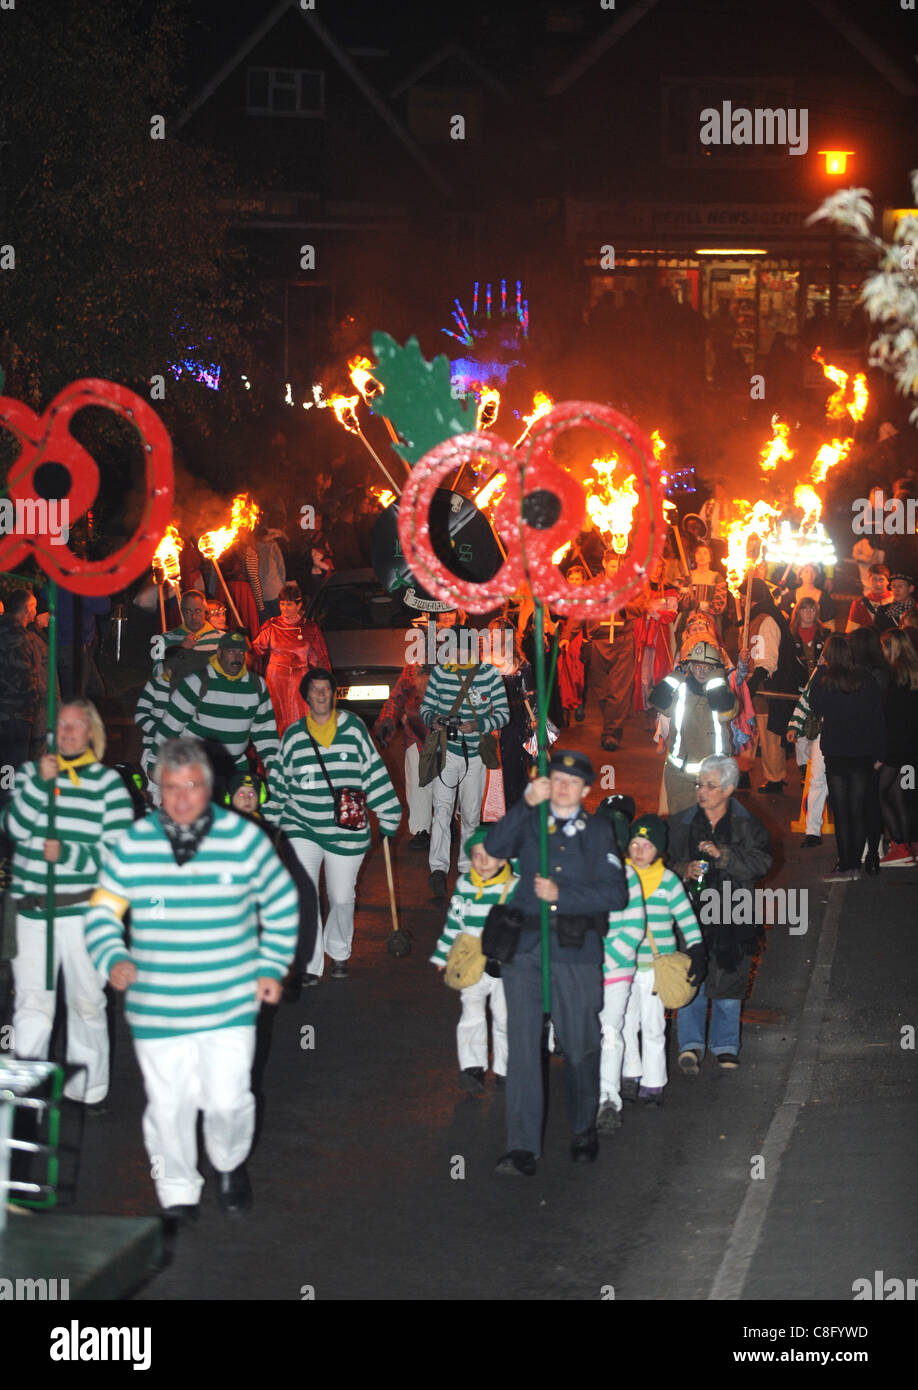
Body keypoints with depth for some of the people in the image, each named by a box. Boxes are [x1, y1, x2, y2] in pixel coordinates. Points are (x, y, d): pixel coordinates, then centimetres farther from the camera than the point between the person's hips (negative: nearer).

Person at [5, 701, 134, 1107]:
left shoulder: (107, 782, -1)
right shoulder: (30, 772, 7)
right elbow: (16, 827, -7)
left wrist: (67, 854, -17)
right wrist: (41, 782, -17)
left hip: (83, 911, -1)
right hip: (32, 911, 1)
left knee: (87, 1003, 9)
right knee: (31, 1004, -2)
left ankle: (88, 1089, 22)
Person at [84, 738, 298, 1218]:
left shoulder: (243, 839, -3)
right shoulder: (132, 845, -2)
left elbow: (281, 904, 9)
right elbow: (102, 911, 3)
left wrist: (272, 967, 5)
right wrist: (112, 958, -15)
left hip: (230, 1004, -1)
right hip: (156, 1010, 1)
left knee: (228, 1099, -5)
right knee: (167, 1106, 7)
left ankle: (230, 1165, 28)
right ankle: (178, 1196, 28)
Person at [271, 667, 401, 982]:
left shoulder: (353, 728, -1)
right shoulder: (293, 735, 2)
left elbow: (374, 773, 4)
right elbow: (280, 784, 13)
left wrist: (388, 817, 4)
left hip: (347, 831, 0)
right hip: (302, 827, 0)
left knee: (342, 898, 7)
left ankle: (338, 953, 33)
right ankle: (310, 964, -3)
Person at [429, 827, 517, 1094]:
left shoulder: (514, 888, -5)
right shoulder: (464, 886, 3)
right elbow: (453, 922, 12)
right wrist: (443, 957, 16)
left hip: (505, 965, -1)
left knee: (505, 1017, 6)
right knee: (472, 1015, -9)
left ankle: (504, 1069, 20)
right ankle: (472, 1067, -9)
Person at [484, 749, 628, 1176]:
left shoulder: (598, 832, 7)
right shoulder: (529, 822, 9)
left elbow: (616, 893, -3)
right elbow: (494, 847, -11)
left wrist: (561, 894, -12)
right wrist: (527, 803, -18)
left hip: (577, 952, 0)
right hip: (525, 948, 0)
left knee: (580, 1045, 7)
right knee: (522, 1044, -7)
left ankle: (583, 1131, 29)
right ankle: (522, 1149, -8)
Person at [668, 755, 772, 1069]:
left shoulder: (746, 825, 1)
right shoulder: (682, 824, 6)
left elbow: (761, 861, -9)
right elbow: (665, 861, 11)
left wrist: (721, 854, -19)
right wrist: (684, 870, -10)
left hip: (733, 916, 0)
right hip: (691, 912, 0)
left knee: (728, 983, 7)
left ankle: (725, 1046, 22)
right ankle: (691, 1045, 4)